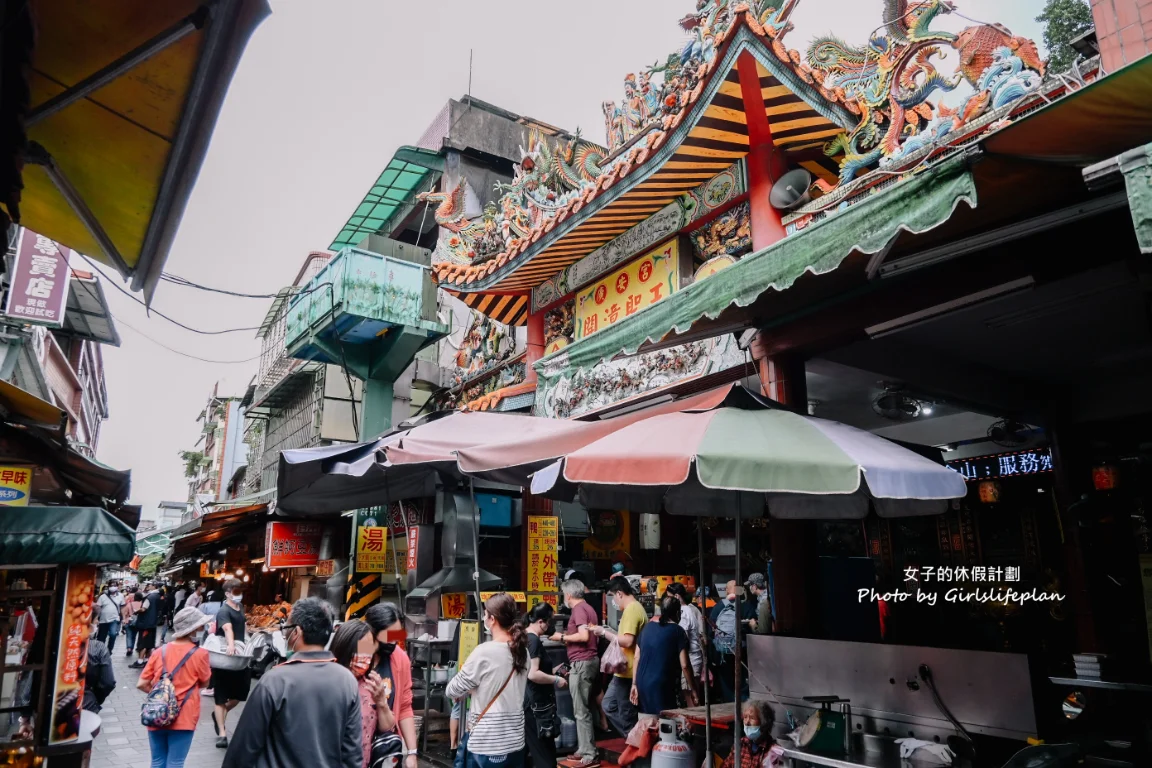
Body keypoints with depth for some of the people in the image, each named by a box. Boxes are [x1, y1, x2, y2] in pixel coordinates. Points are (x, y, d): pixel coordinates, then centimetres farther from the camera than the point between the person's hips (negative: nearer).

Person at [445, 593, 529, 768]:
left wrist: (469, 689, 13)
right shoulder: (523, 651, 3)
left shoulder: (484, 652, -17)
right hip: (515, 739, 6)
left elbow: (452, 691, -7)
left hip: (487, 743, -6)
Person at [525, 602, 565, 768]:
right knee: (544, 753, -3)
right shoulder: (534, 640, -19)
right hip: (535, 703, -10)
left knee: (529, 750, 16)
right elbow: (533, 674, -26)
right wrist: (556, 680, -14)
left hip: (529, 701, 10)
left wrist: (552, 672, 18)